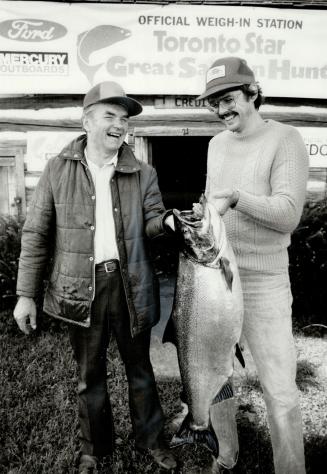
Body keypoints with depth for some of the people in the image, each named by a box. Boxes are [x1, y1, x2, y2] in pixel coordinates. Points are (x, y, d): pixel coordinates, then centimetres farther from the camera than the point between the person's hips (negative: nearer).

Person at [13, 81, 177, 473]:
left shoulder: (142, 173, 2)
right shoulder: (58, 169, -1)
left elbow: (150, 223, 1)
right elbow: (36, 234, 0)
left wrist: (166, 221, -24)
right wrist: (25, 293, -3)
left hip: (129, 284, 1)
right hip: (82, 287, -1)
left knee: (139, 366, 18)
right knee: (89, 374, 17)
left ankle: (150, 438, 40)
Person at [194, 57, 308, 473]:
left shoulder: (285, 140, -7)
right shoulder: (216, 144, 12)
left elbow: (288, 215, -17)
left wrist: (236, 198, -28)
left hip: (263, 283, -5)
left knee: (280, 392, -1)